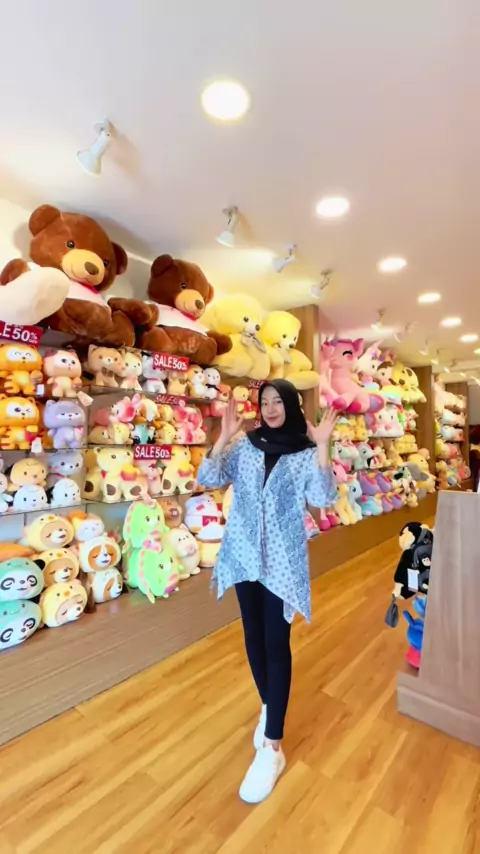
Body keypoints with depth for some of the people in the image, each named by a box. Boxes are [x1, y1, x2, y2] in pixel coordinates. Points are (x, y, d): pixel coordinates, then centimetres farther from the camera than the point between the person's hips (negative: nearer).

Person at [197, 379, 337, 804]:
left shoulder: (306, 454, -5)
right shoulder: (244, 445, 0)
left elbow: (324, 499, -17)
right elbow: (209, 480, -7)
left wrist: (322, 446, -24)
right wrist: (223, 437, -15)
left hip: (282, 559, -3)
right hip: (244, 553, 3)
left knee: (276, 642, 3)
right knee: (253, 635, 16)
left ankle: (273, 747, 18)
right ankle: (268, 706, 41)